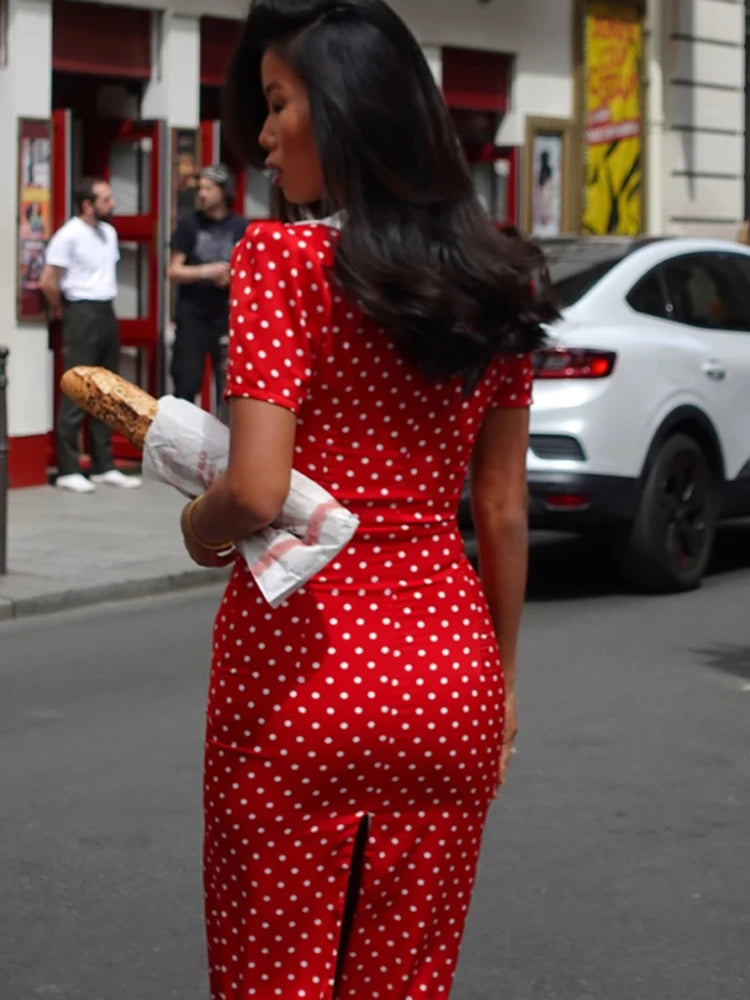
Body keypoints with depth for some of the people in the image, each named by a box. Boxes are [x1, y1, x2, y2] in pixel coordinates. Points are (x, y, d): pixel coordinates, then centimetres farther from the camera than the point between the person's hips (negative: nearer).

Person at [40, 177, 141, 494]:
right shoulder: (69, 235, -13)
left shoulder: (109, 232, 11)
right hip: (83, 314, -8)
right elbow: (48, 282, -13)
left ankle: (104, 467, 16)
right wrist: (60, 311, 0)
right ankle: (68, 470, -3)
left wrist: (105, 305, 13)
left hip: (107, 313, 8)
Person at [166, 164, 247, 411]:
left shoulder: (240, 227, 3)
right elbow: (173, 272, 0)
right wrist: (205, 271, -17)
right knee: (186, 383, -2)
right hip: (192, 314, -1)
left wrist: (232, 277, -14)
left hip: (227, 315, 1)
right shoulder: (188, 224, 2)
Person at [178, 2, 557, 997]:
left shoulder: (283, 259, -12)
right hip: (450, 660, 5)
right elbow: (503, 513, 9)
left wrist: (200, 527, 0)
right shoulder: (495, 279, 4)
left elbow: (257, 491, -21)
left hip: (300, 660, -5)